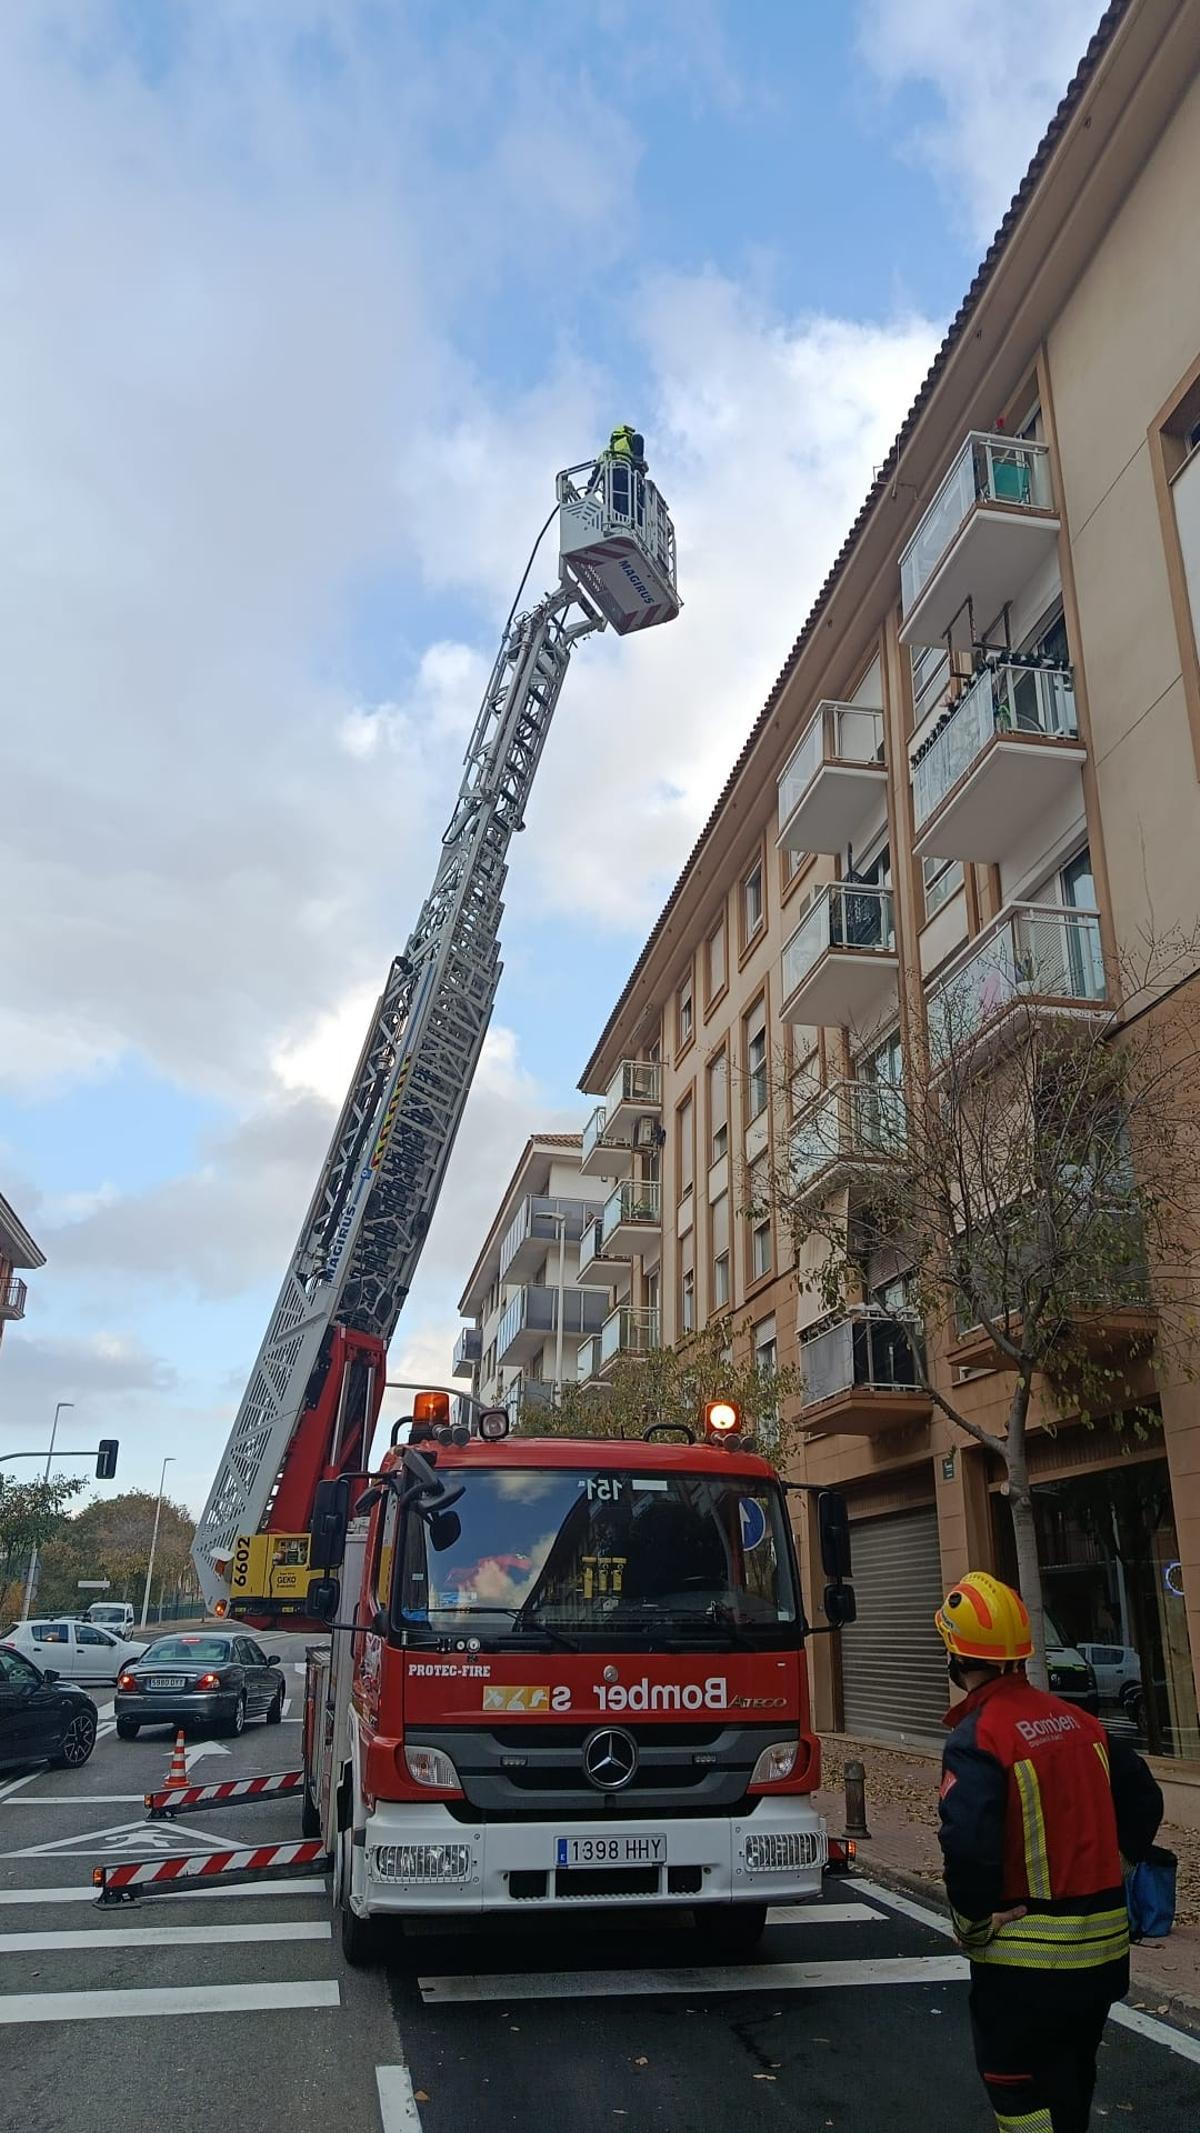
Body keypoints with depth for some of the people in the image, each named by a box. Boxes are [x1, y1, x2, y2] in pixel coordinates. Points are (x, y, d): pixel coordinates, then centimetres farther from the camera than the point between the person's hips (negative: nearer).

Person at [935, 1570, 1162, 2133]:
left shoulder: (976, 1739, -21)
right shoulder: (1079, 1722, 2)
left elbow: (968, 1845, -30)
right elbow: (1142, 1799, 9)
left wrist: (974, 1922, -15)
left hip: (1025, 1954, -7)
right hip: (1101, 1944, 7)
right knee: (1070, 2077, 24)